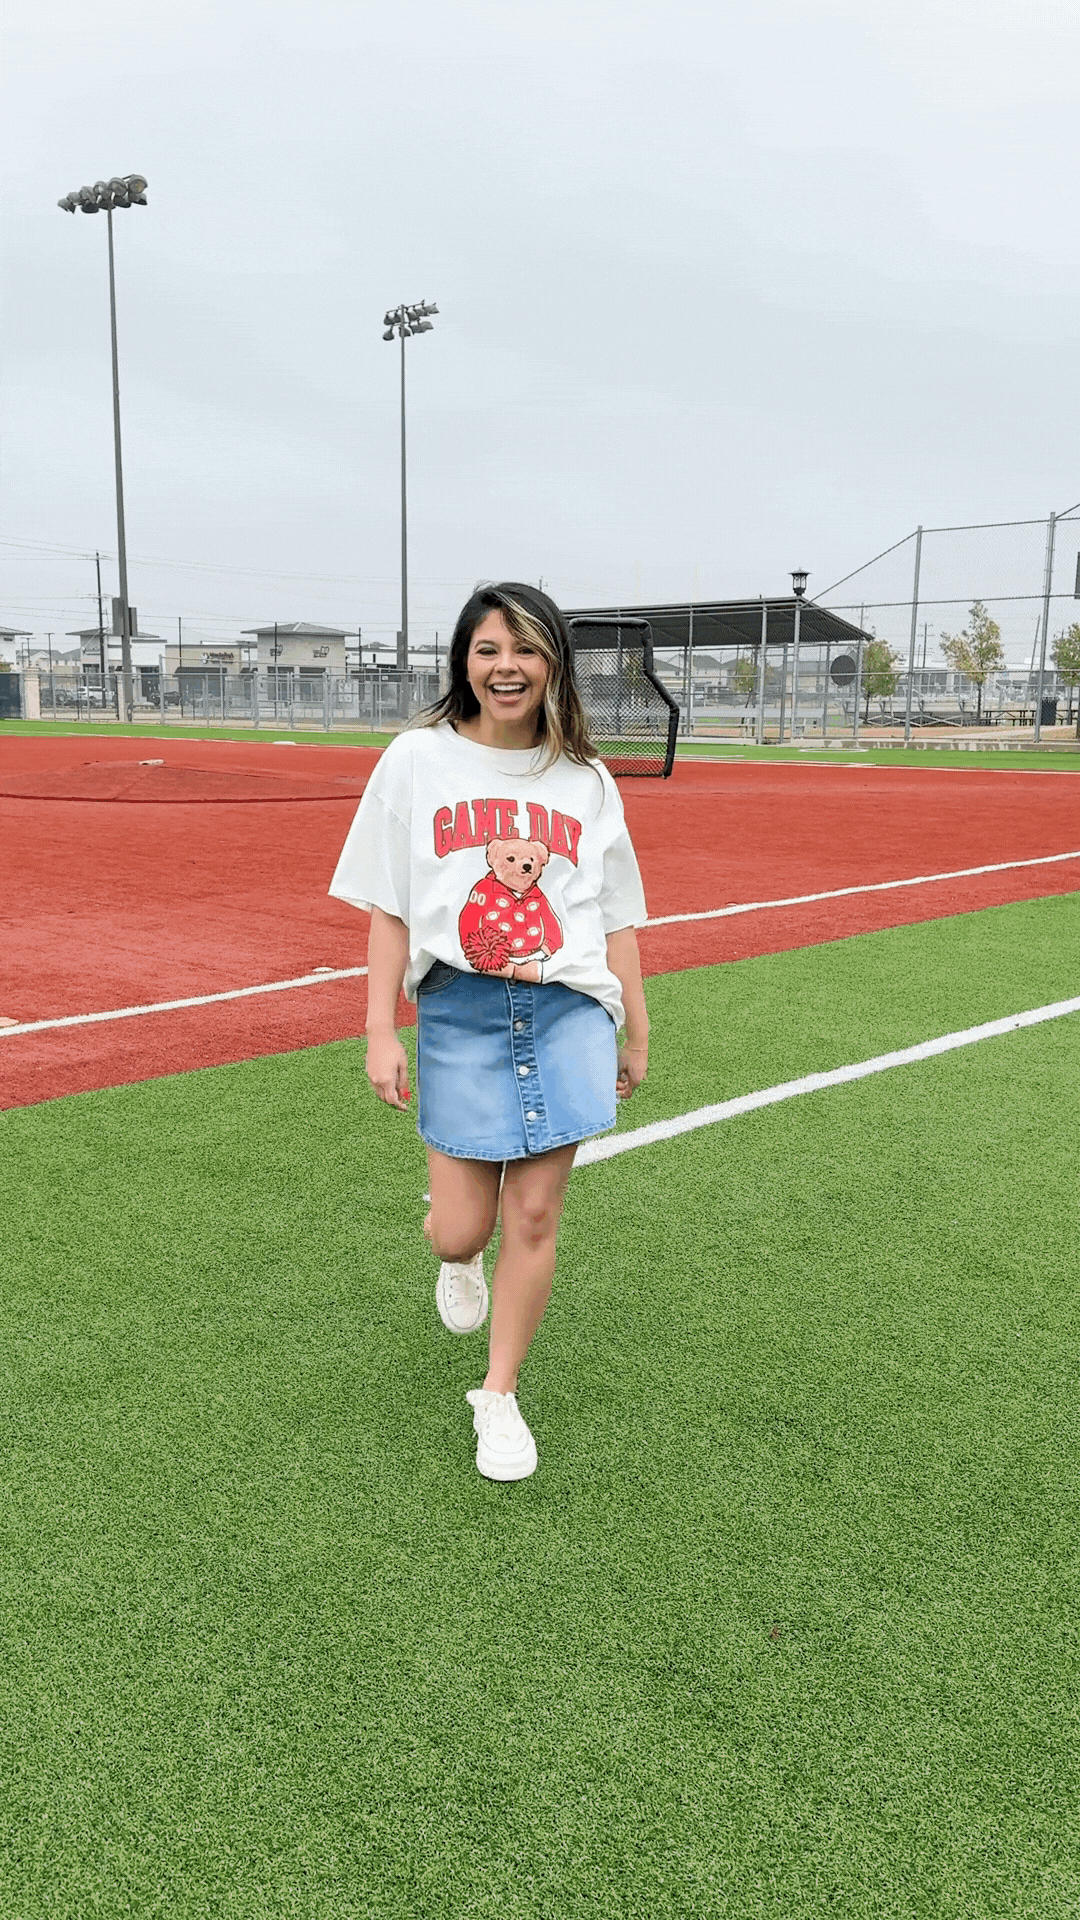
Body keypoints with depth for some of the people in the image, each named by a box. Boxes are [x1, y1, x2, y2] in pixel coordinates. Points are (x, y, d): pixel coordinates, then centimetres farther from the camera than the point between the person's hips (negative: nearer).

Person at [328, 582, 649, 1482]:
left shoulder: (585, 780, 8)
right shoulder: (417, 760, 3)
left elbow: (616, 918, 13)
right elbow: (389, 908, 3)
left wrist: (636, 1033, 15)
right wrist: (381, 1032, -2)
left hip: (568, 1010, 1)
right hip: (459, 1011, -1)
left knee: (534, 1215, 1)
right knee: (460, 1231, 1)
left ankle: (500, 1396, 22)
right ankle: (461, 1258, 41)